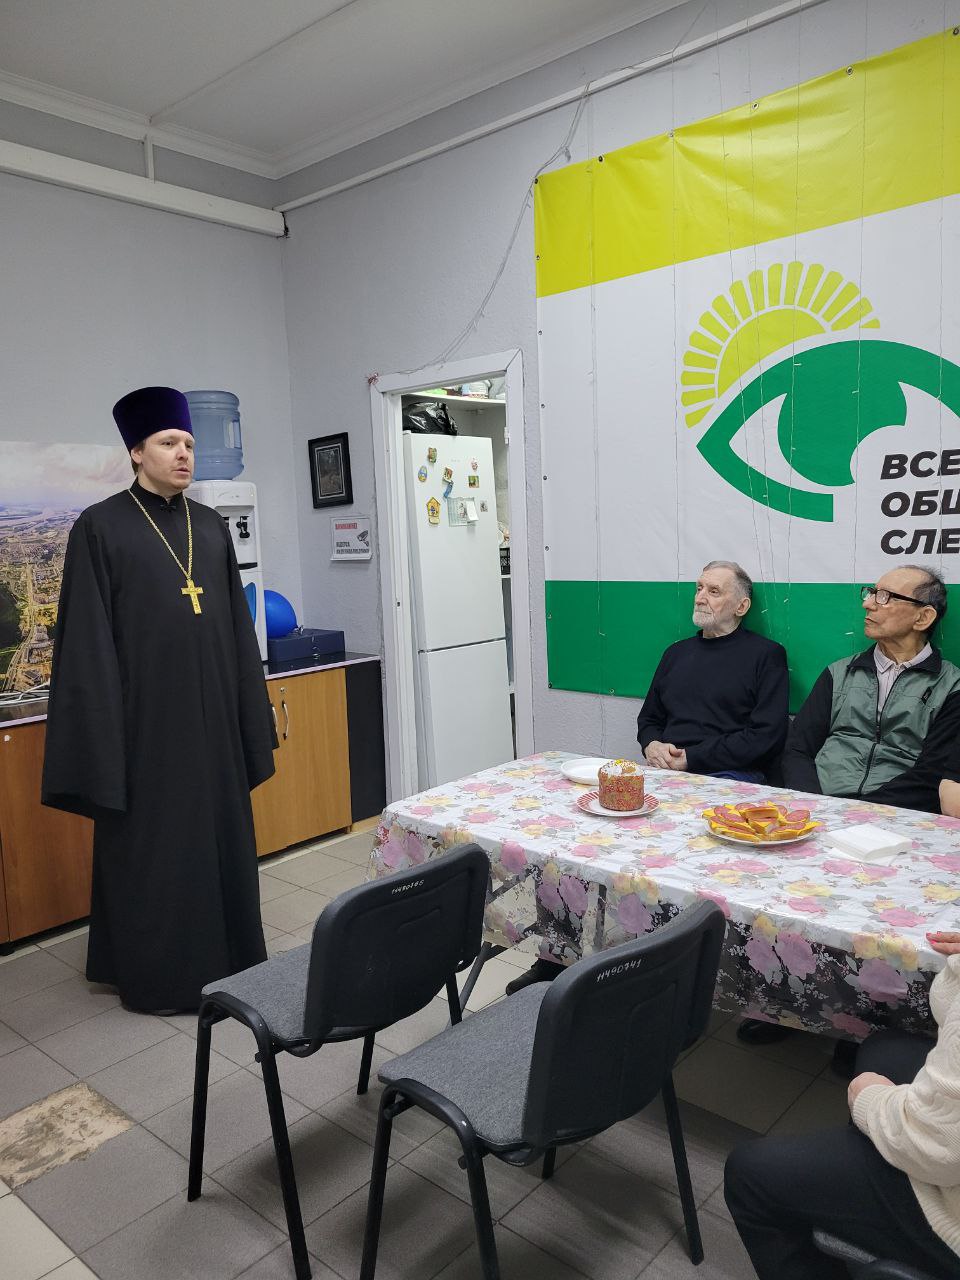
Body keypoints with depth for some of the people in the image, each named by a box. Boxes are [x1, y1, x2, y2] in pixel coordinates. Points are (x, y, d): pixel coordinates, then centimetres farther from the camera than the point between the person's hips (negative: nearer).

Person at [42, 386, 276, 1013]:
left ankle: (226, 958, 32)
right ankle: (155, 973, 25)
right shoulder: (101, 527, -6)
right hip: (146, 719, -5)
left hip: (211, 715, 5)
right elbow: (89, 641, -9)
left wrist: (250, 715, 10)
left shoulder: (211, 525, 9)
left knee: (220, 837, 14)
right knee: (151, 848, 7)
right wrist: (102, 735, -12)